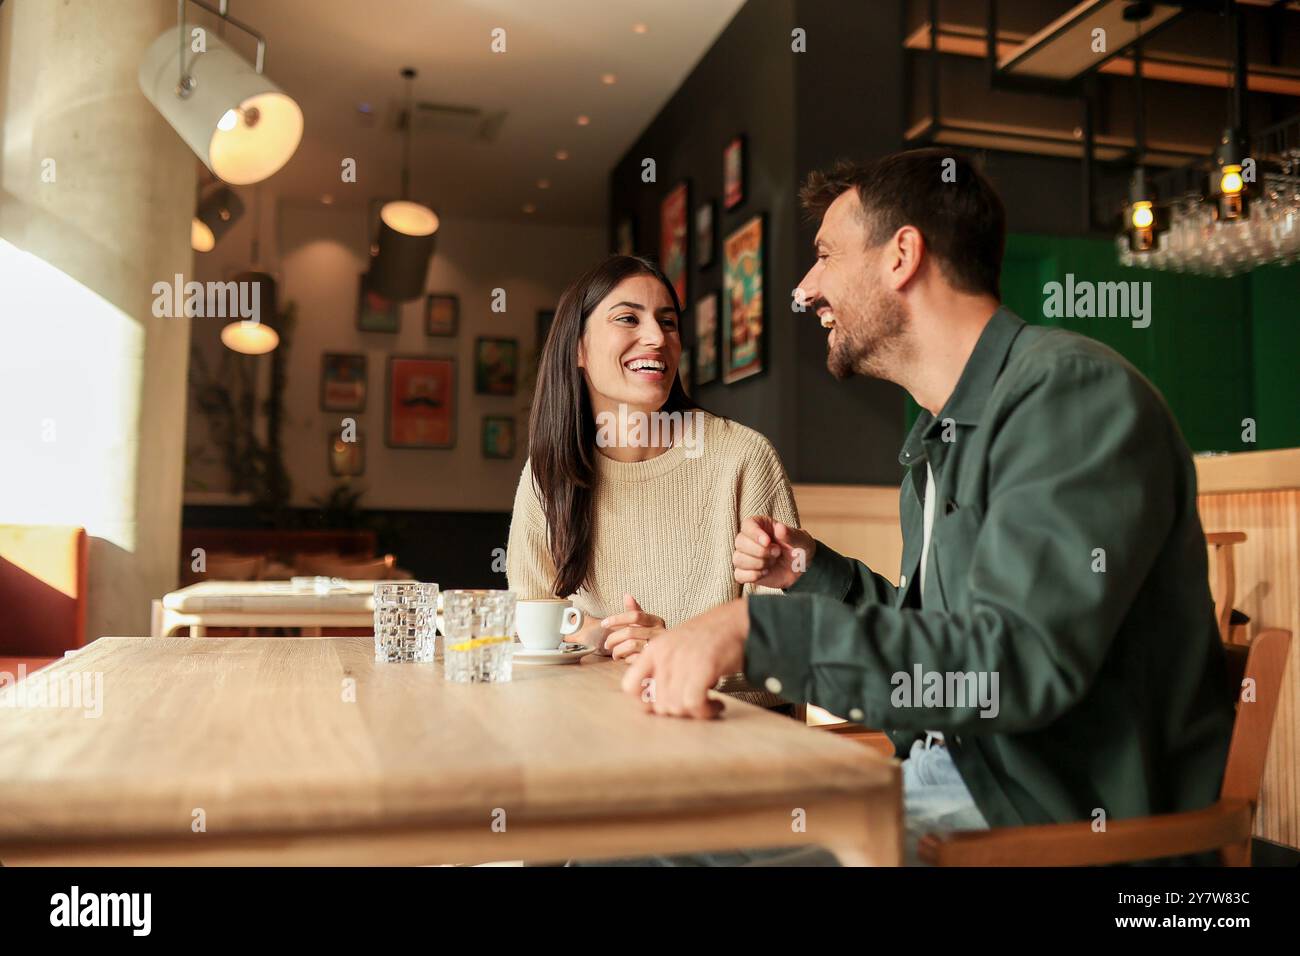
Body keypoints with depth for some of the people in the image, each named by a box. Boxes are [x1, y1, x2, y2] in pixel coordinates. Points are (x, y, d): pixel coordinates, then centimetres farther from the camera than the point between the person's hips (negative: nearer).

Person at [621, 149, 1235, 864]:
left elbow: (1019, 663, -28)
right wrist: (814, 572, 8)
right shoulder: (939, 435, 13)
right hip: (940, 776, 8)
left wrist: (757, 630, -32)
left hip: (1057, 808, -8)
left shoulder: (1072, 390, -16)